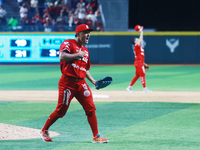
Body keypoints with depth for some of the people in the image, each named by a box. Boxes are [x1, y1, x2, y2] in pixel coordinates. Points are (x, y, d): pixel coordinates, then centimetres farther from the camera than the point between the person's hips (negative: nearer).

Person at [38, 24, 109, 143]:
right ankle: (44, 131, 17)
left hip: (81, 83, 7)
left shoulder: (85, 50, 19)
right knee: (61, 111, -2)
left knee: (91, 109, -3)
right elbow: (62, 57, -23)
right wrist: (78, 55, -17)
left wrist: (93, 81, 14)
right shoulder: (68, 43, -4)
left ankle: (96, 137, 0)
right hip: (67, 82, -7)